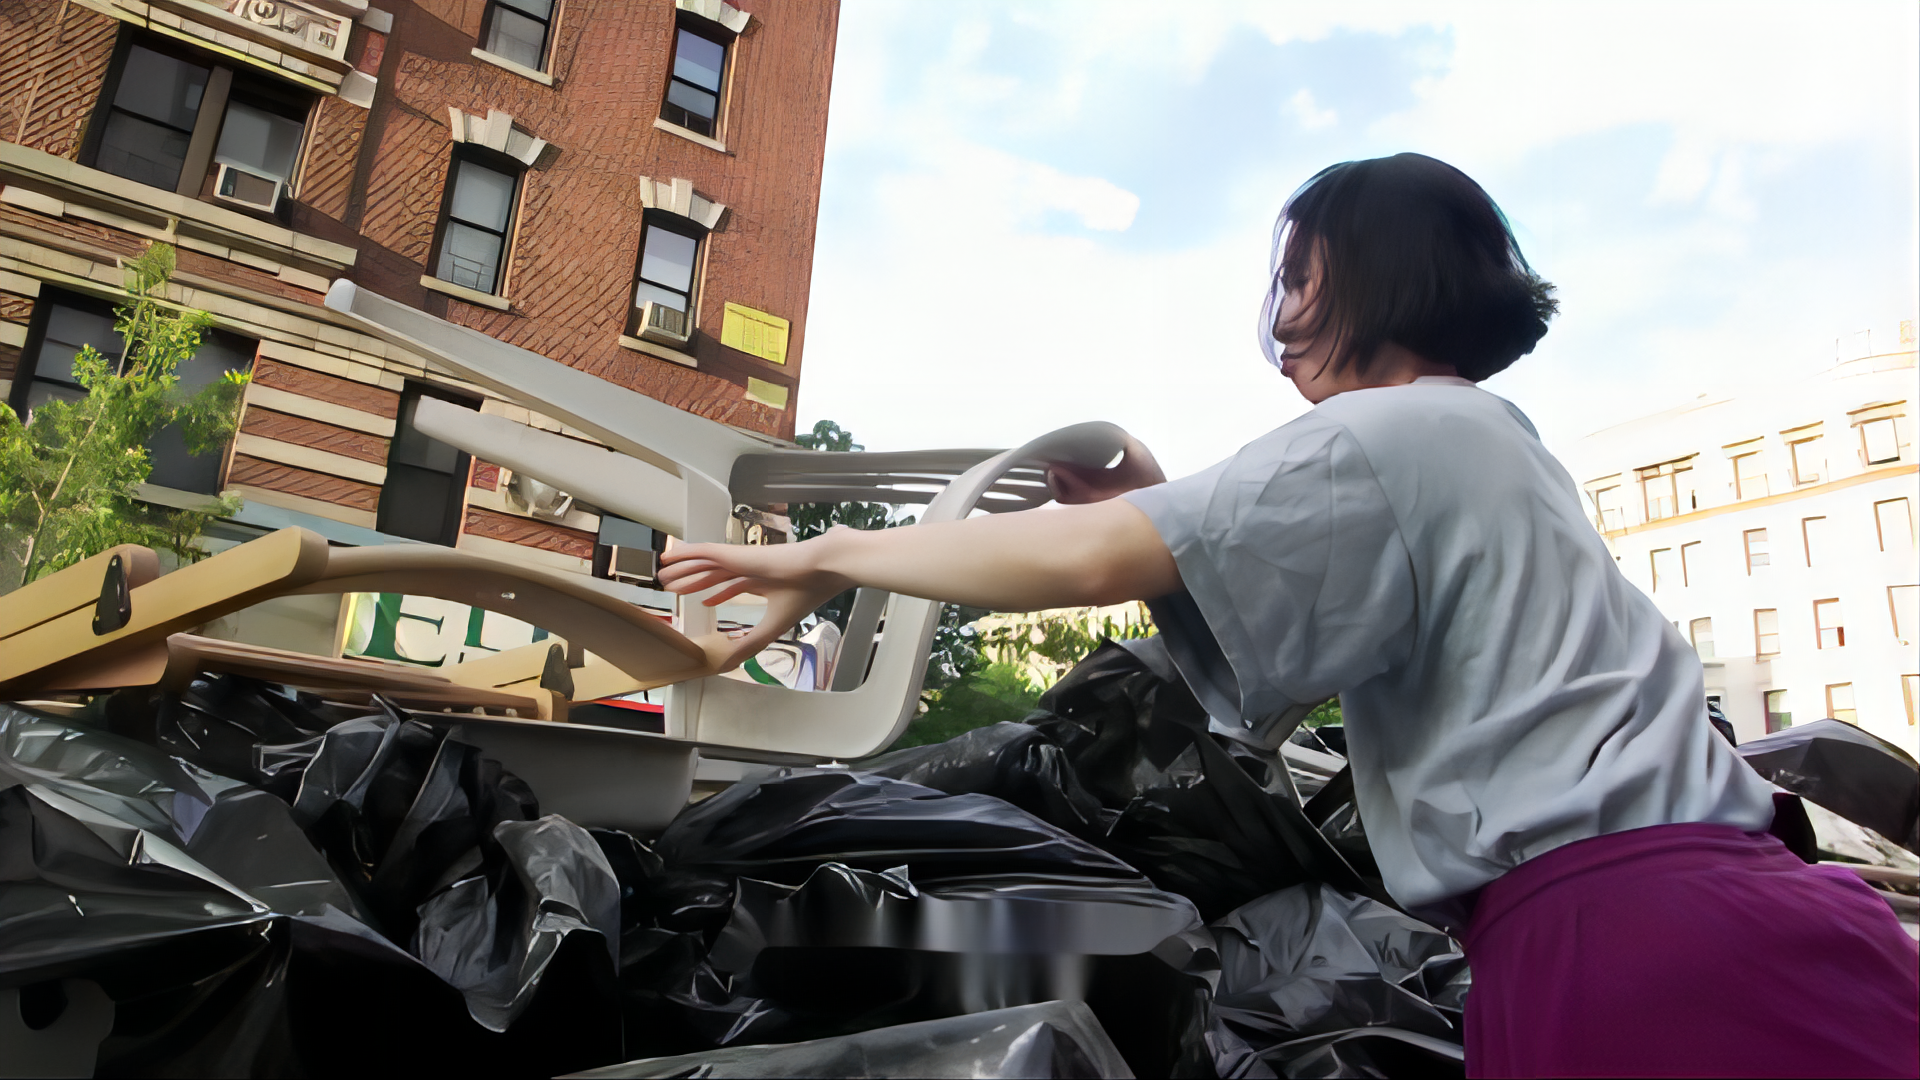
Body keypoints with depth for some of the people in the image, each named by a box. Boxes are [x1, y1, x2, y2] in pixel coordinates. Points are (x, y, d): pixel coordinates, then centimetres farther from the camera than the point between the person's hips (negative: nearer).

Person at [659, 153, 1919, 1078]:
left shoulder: (1391, 434, -11)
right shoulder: (1487, 443, 20)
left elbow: (1081, 559, -22)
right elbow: (1307, 589, 24)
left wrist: (828, 555, -11)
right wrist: (1165, 506, 12)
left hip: (1625, 928, -9)